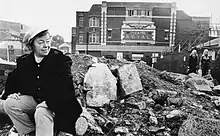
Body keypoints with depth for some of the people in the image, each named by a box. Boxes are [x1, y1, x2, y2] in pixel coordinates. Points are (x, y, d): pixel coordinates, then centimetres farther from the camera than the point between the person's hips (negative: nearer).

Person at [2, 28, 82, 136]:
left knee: (42, 112, -34)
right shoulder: (24, 61, 4)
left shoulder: (59, 59, -12)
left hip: (53, 101, -6)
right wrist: (11, 92, 1)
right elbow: (12, 80, 21)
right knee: (9, 104, -11)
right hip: (33, 99, 6)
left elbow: (65, 86, -19)